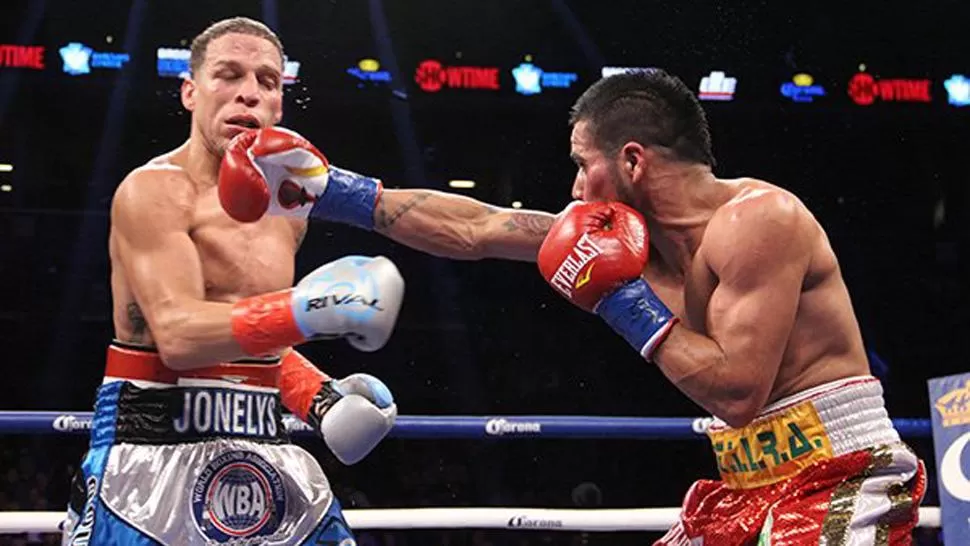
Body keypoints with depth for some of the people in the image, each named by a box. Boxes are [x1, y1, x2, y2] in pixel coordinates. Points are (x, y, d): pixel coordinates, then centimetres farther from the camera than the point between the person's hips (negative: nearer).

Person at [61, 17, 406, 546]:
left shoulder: (286, 209, 13)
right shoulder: (154, 191, -9)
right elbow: (178, 336, -22)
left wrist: (321, 398, 7)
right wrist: (301, 312, -34)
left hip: (267, 454, 7)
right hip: (156, 445, -6)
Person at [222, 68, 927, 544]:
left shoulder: (757, 218, -17)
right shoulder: (636, 229, 8)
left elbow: (737, 389, -23)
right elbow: (472, 229, 10)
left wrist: (627, 303, -14)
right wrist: (332, 193, 9)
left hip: (838, 481, -9)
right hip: (748, 487, 9)